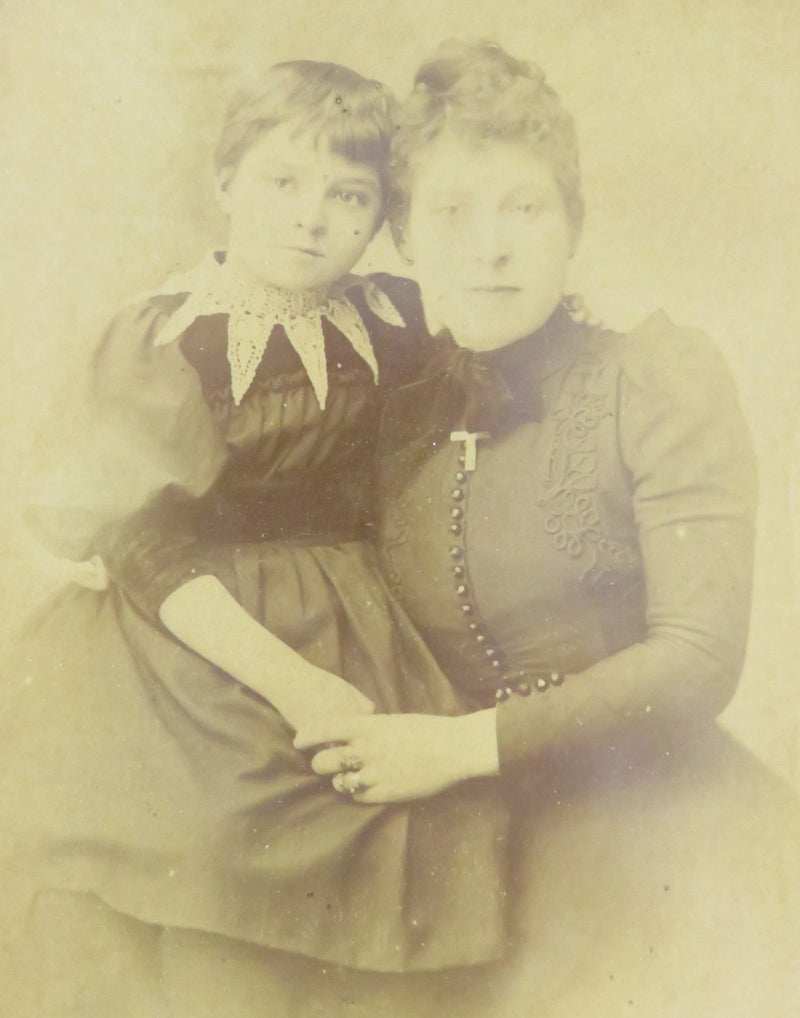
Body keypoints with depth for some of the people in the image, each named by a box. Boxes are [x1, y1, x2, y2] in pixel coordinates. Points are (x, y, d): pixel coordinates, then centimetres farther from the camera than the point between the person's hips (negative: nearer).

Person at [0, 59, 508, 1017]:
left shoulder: (387, 329, 3)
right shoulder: (151, 341, -7)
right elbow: (143, 548, -12)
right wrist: (288, 679, -20)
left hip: (343, 652, 3)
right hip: (176, 644, -2)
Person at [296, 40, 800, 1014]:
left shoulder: (657, 375, -9)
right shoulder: (397, 422, 3)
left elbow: (700, 657, -15)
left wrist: (462, 745, -18)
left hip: (675, 854, -3)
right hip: (500, 869, 4)